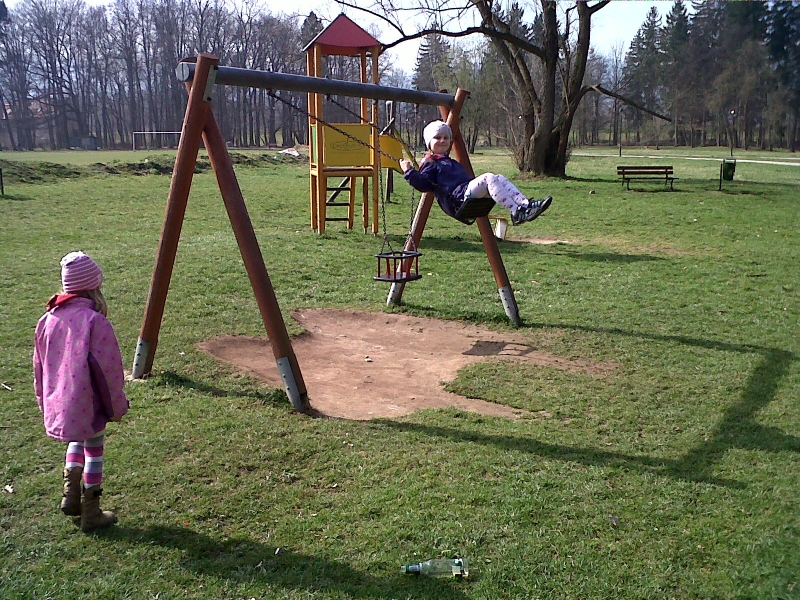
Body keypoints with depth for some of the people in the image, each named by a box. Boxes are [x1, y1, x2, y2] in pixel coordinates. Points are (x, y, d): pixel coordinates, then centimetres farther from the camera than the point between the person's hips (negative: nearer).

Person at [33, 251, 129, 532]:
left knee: (77, 440, 29)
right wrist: (117, 405, -3)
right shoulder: (95, 321, -19)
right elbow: (108, 369, -16)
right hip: (88, 404, -6)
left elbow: (39, 367, 10)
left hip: (57, 404, 6)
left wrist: (45, 402, 22)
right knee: (94, 451, 11)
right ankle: (91, 514, 21)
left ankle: (71, 494, 22)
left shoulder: (48, 319, 0)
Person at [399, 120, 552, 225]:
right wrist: (409, 172, -16)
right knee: (489, 178, -26)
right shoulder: (429, 163, 7)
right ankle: (516, 212, -38)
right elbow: (423, 184, -8)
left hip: (470, 195, 9)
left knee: (499, 179, -7)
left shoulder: (452, 162, 34)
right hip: (457, 198, -9)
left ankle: (525, 203, -25)